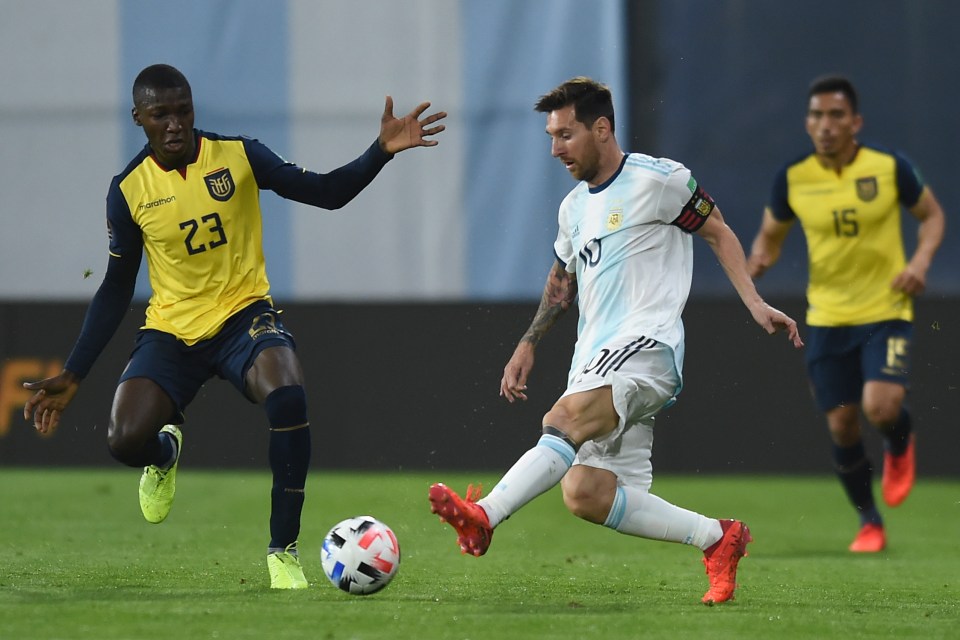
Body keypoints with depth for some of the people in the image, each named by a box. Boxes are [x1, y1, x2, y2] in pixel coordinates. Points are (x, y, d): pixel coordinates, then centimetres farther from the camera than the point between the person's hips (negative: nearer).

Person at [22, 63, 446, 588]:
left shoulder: (238, 155, -6)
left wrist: (381, 152, -21)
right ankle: (167, 450, 22)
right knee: (125, 440, -21)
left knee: (288, 399, -33)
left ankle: (283, 549, -19)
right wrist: (72, 376, 1)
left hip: (243, 314, -1)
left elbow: (325, 192, -3)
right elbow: (115, 289, 5)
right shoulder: (129, 189, -3)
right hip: (171, 329, 1)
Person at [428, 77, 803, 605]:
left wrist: (756, 304, -3)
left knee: (565, 420, -32)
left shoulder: (657, 180, -1)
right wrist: (527, 347, 27)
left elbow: (718, 233, 6)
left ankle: (482, 518, -48)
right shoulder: (574, 207, 21)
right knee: (587, 494, -8)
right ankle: (718, 539, 4)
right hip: (595, 362, 8)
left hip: (646, 344, -8)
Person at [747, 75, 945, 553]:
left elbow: (932, 214, 6)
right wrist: (760, 258, -12)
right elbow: (771, 233, 11)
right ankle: (868, 522, 23)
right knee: (841, 425, 2)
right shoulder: (792, 178, -4)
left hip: (885, 311, -2)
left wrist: (921, 261, -12)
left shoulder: (890, 168, -9)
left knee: (880, 408, -21)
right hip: (827, 318, 2)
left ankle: (900, 445, 18)